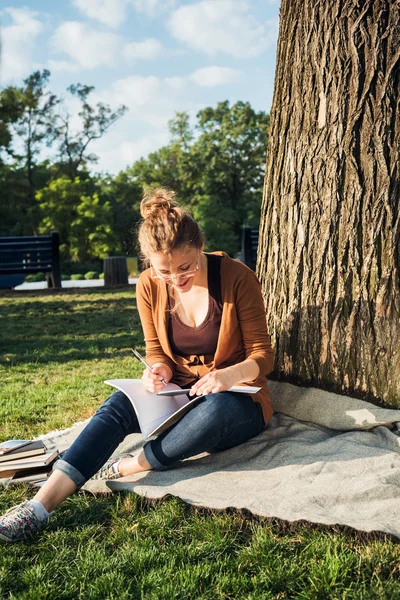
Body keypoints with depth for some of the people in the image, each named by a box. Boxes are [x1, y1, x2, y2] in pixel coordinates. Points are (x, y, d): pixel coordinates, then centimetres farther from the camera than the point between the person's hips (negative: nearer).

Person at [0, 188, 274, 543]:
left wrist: (231, 374, -32)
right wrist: (159, 371, -16)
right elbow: (157, 352, 8)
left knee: (214, 409, -39)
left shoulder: (237, 277, -16)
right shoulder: (149, 286, -5)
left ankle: (122, 469, -23)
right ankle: (43, 503, -35)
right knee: (120, 403, -27)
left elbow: (263, 356, -11)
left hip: (239, 399, -3)